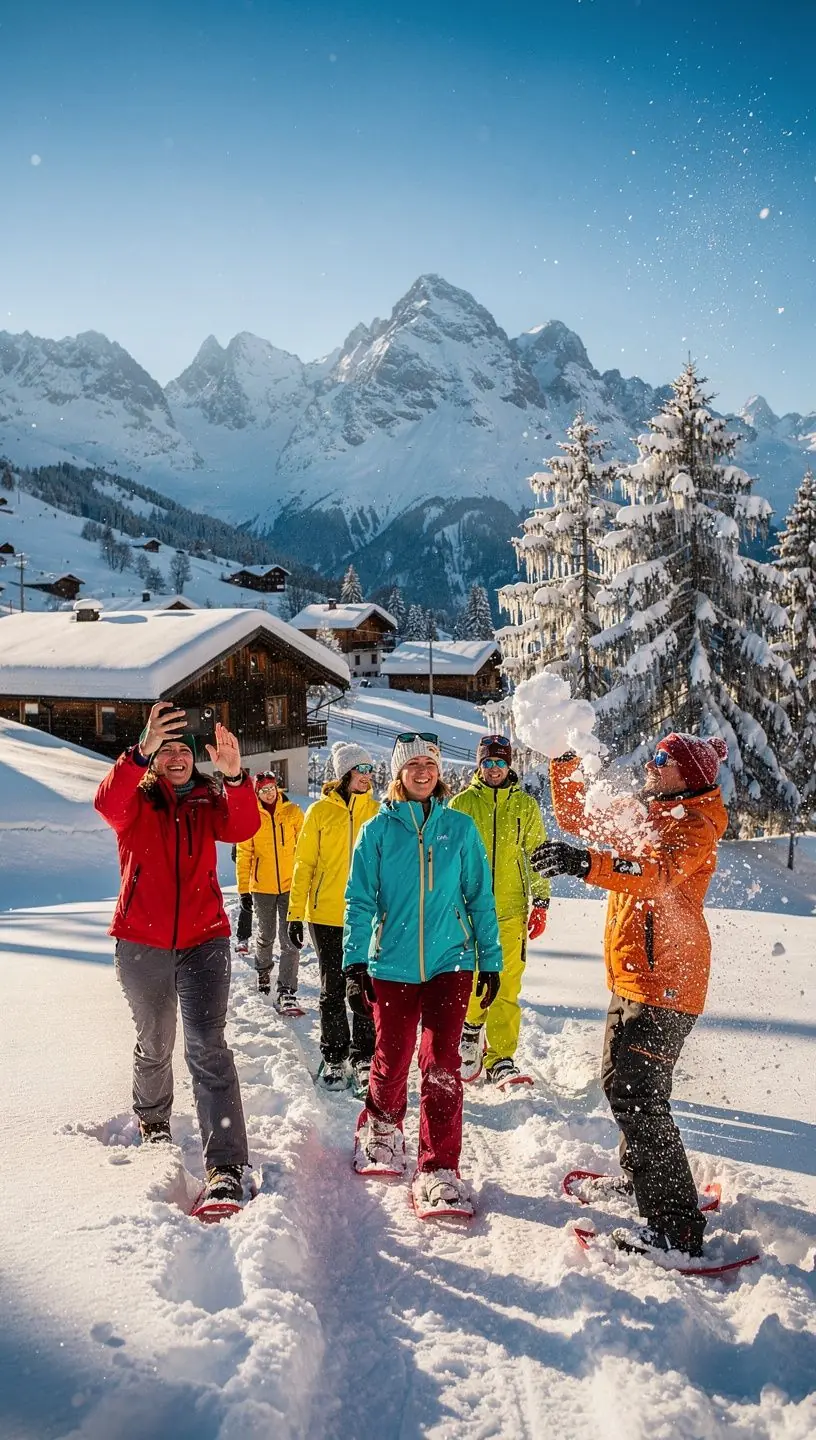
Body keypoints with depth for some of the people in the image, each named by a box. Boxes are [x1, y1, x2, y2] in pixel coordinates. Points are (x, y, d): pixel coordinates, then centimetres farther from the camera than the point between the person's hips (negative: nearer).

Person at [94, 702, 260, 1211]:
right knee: (155, 1043, 17)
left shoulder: (209, 802, 4)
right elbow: (107, 802, -26)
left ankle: (226, 1167, -17)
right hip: (142, 943, 0)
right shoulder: (135, 801, -1)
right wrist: (142, 751, -43)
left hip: (203, 939, 0)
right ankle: (154, 1119, 47)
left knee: (207, 1045, -13)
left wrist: (234, 776, -37)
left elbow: (243, 828, -18)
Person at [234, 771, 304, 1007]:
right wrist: (243, 889, 1)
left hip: (291, 884, -1)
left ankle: (286, 992, -5)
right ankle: (263, 968, 47)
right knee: (266, 935, 19)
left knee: (290, 939, -7)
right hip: (262, 886, 1)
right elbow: (243, 855, 1)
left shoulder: (293, 812, -1)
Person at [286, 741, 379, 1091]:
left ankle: (364, 1056, 19)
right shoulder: (320, 811, -1)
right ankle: (334, 1058, 21)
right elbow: (304, 864, 1)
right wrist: (295, 914, -1)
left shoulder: (378, 813, 4)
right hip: (327, 915, -1)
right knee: (333, 989, 7)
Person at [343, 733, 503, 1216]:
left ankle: (440, 1170, 3)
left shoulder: (460, 827, 5)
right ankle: (382, 1129, 37)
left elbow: (480, 898, 9)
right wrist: (355, 963, -5)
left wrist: (491, 959, 8)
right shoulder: (379, 829, 2)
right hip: (392, 963, 0)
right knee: (392, 1059, 7)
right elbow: (361, 901, 2)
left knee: (442, 1063, -6)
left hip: (451, 962, 0)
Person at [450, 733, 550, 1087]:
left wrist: (540, 903, 7)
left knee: (506, 988, -3)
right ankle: (471, 1031, 28)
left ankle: (500, 1060, 3)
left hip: (510, 911, 0)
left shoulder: (525, 806, 8)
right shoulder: (461, 804, 5)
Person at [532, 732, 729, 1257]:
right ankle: (638, 1178, 42)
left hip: (664, 979, -10)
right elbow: (577, 817, 21)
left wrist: (587, 863, -48)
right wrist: (566, 763, 9)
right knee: (620, 1079, 22)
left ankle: (677, 1228, -9)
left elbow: (656, 871, -33)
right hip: (635, 976, 10)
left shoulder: (692, 825, -13)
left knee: (637, 1095, -14)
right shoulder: (643, 816, 15)